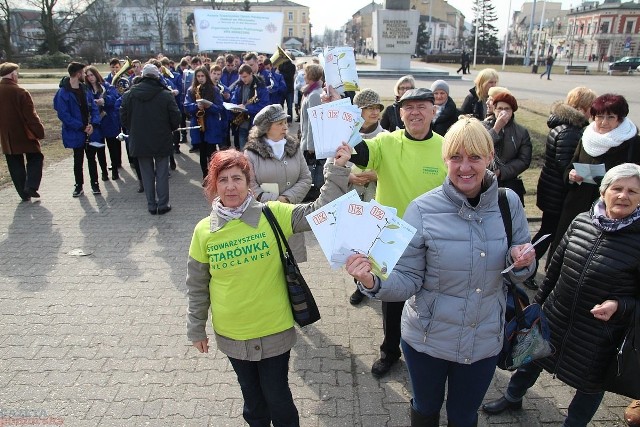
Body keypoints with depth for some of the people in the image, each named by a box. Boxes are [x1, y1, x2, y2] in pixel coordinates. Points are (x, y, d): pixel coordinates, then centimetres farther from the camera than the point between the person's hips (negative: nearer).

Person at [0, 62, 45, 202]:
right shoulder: (20, 92, -16)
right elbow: (31, 116, -17)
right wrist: (39, 131, -8)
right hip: (24, 135, -6)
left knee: (15, 165, 12)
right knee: (36, 158, 10)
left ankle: (24, 193, 16)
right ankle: (30, 186, -7)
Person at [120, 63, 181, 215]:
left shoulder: (129, 94, -5)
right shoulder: (166, 95, -13)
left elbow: (123, 117, 1)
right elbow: (175, 118, -10)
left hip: (139, 141, 2)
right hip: (161, 141, -2)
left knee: (147, 174, 12)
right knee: (162, 173, 8)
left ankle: (151, 205, 18)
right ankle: (163, 205, 13)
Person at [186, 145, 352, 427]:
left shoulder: (273, 215, -13)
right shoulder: (204, 230, -8)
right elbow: (197, 286, 2)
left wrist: (338, 169, -27)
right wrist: (196, 328, 9)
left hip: (274, 330, -2)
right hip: (231, 334, 2)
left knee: (277, 397, 15)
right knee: (252, 396, 24)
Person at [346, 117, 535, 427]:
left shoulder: (509, 203, -8)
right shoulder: (422, 210, -17)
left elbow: (518, 273, 3)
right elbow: (408, 279, -17)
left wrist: (520, 262, -19)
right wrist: (373, 283, -36)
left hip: (485, 342, 2)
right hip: (427, 340, -2)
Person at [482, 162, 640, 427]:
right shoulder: (581, 222, -6)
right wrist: (539, 301, 12)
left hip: (601, 334, -4)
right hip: (555, 317, 4)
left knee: (590, 384, 18)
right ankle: (513, 398, 51)